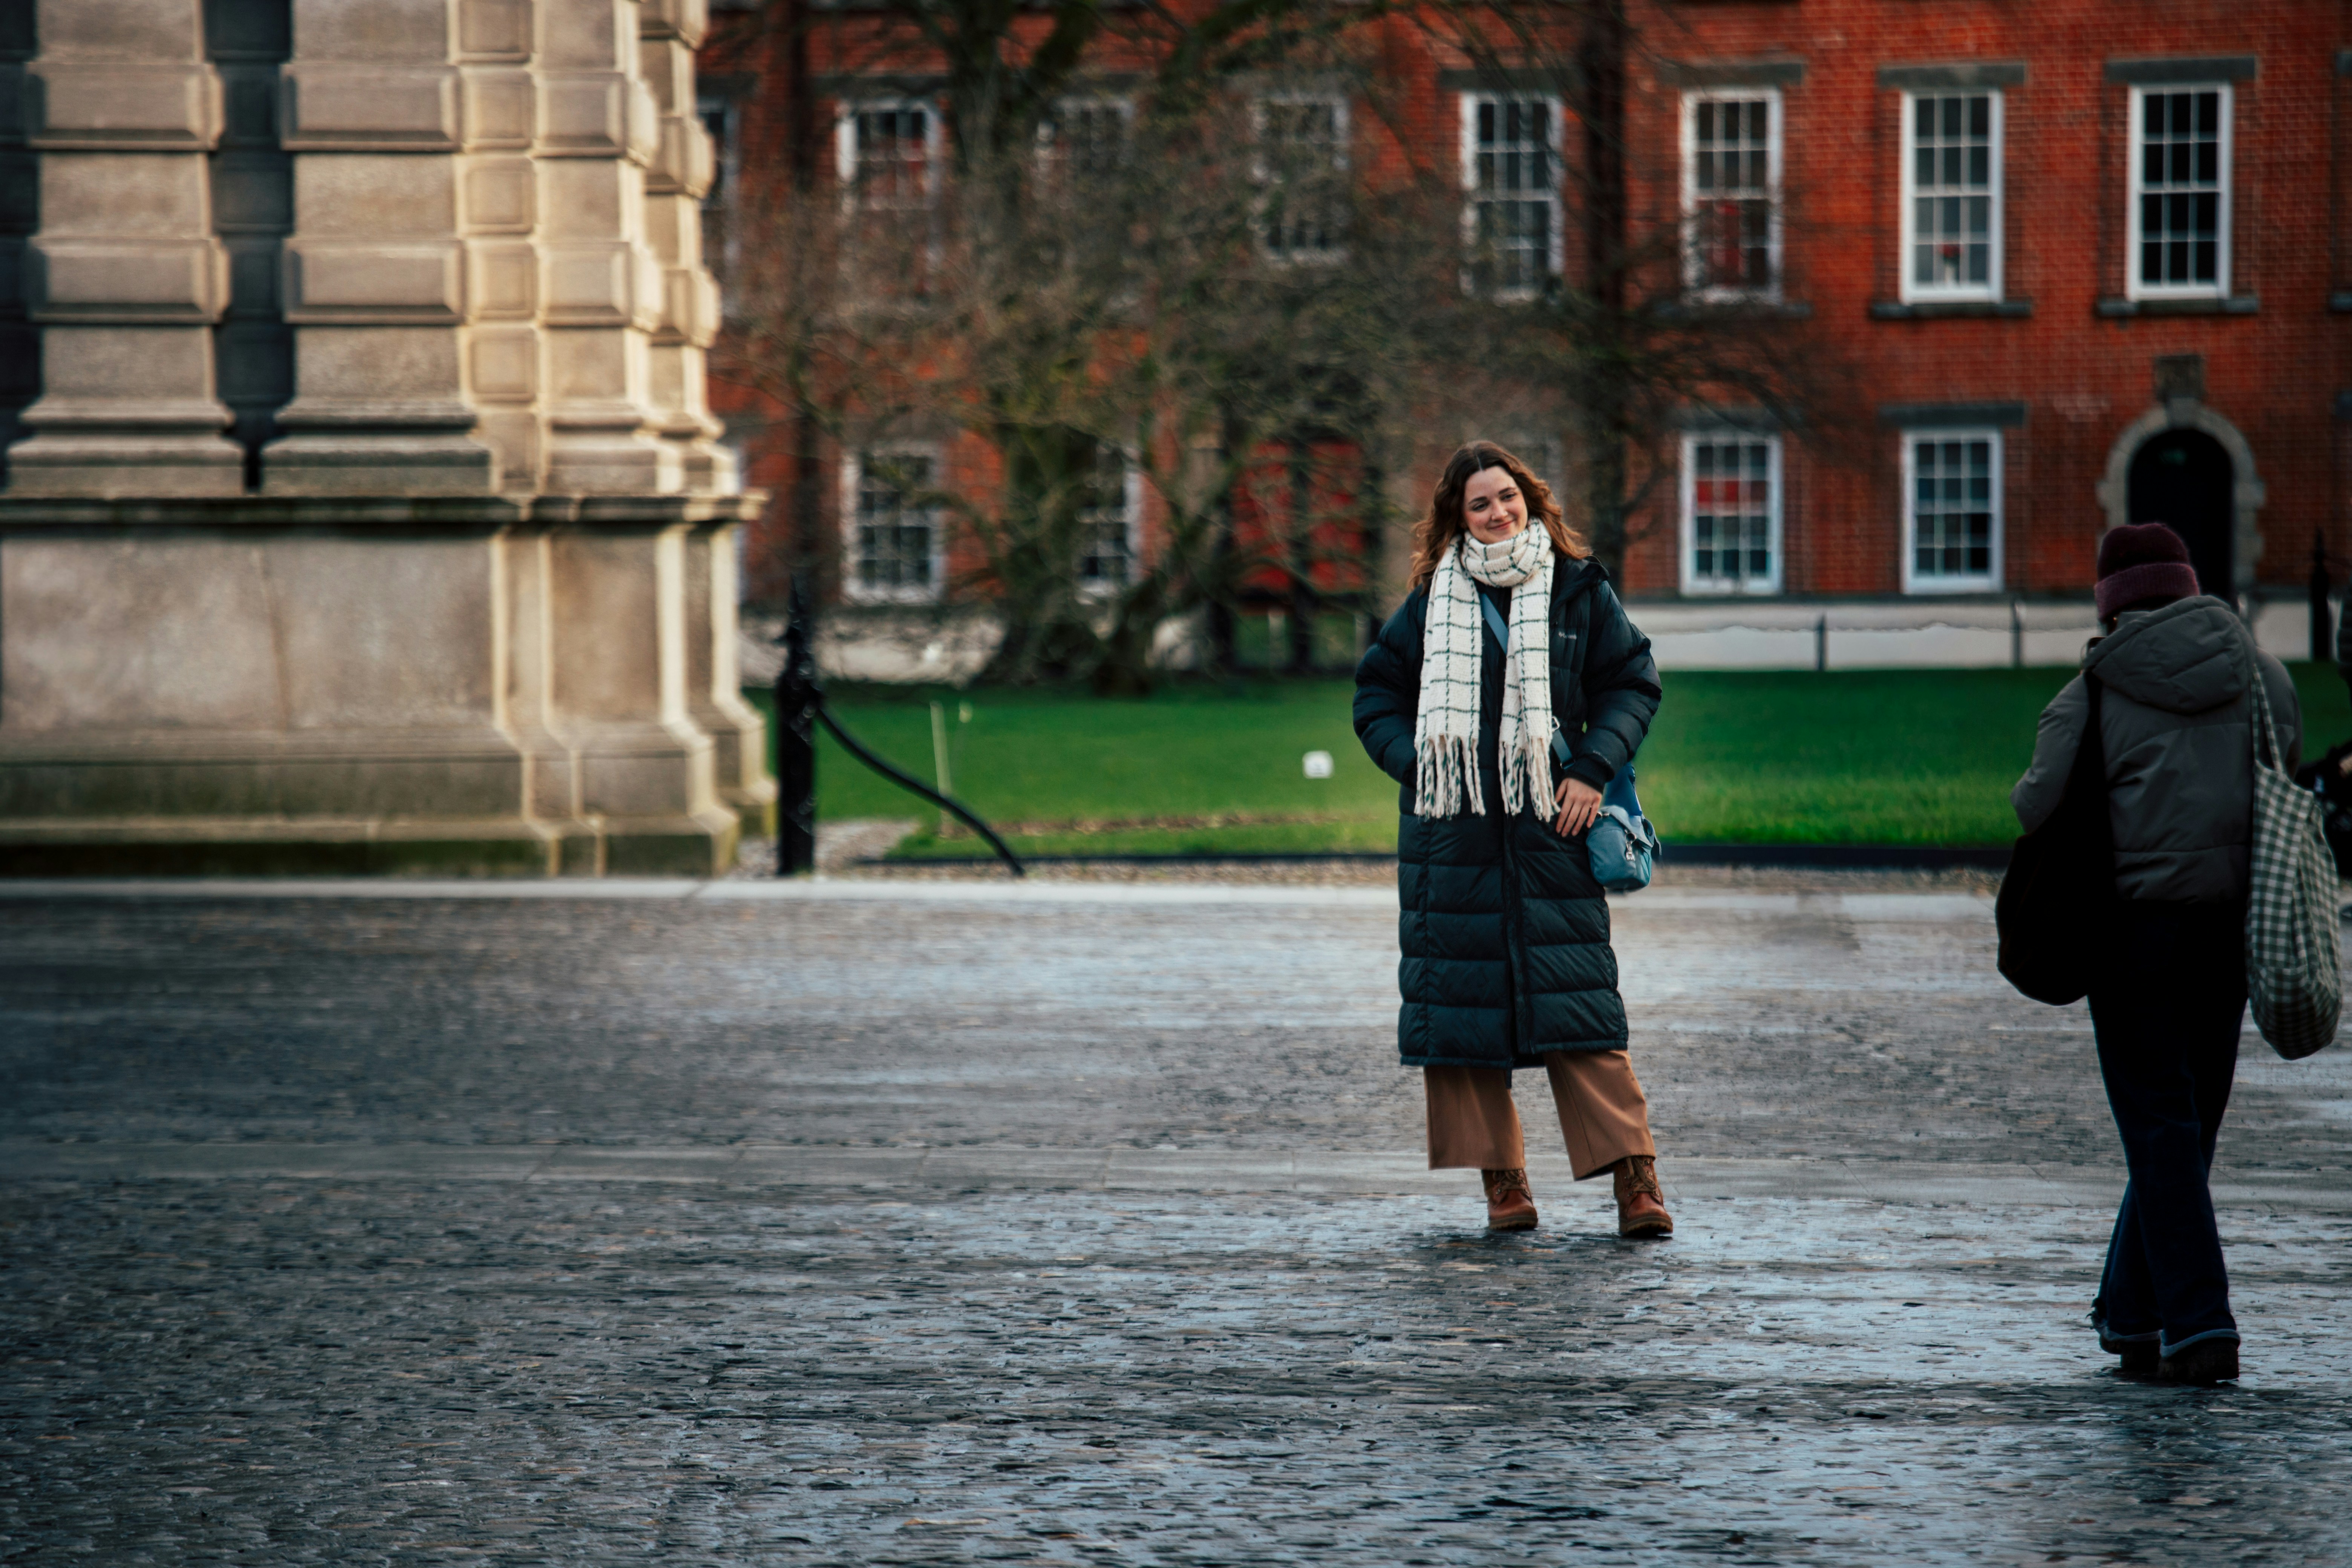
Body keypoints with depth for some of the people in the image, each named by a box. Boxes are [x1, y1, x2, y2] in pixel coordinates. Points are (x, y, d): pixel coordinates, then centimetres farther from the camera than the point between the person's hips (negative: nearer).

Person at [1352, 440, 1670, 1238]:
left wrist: (1592, 768, -5)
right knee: (1462, 995, 0)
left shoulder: (1577, 590, 5)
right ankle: (1501, 1178, 7)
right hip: (1451, 831, 2)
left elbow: (1633, 683, 8)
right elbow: (1377, 693, 15)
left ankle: (1635, 1175, -8)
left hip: (1550, 824, -2)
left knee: (1576, 996, -8)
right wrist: (1415, 764, -2)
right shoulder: (1431, 603, 7)